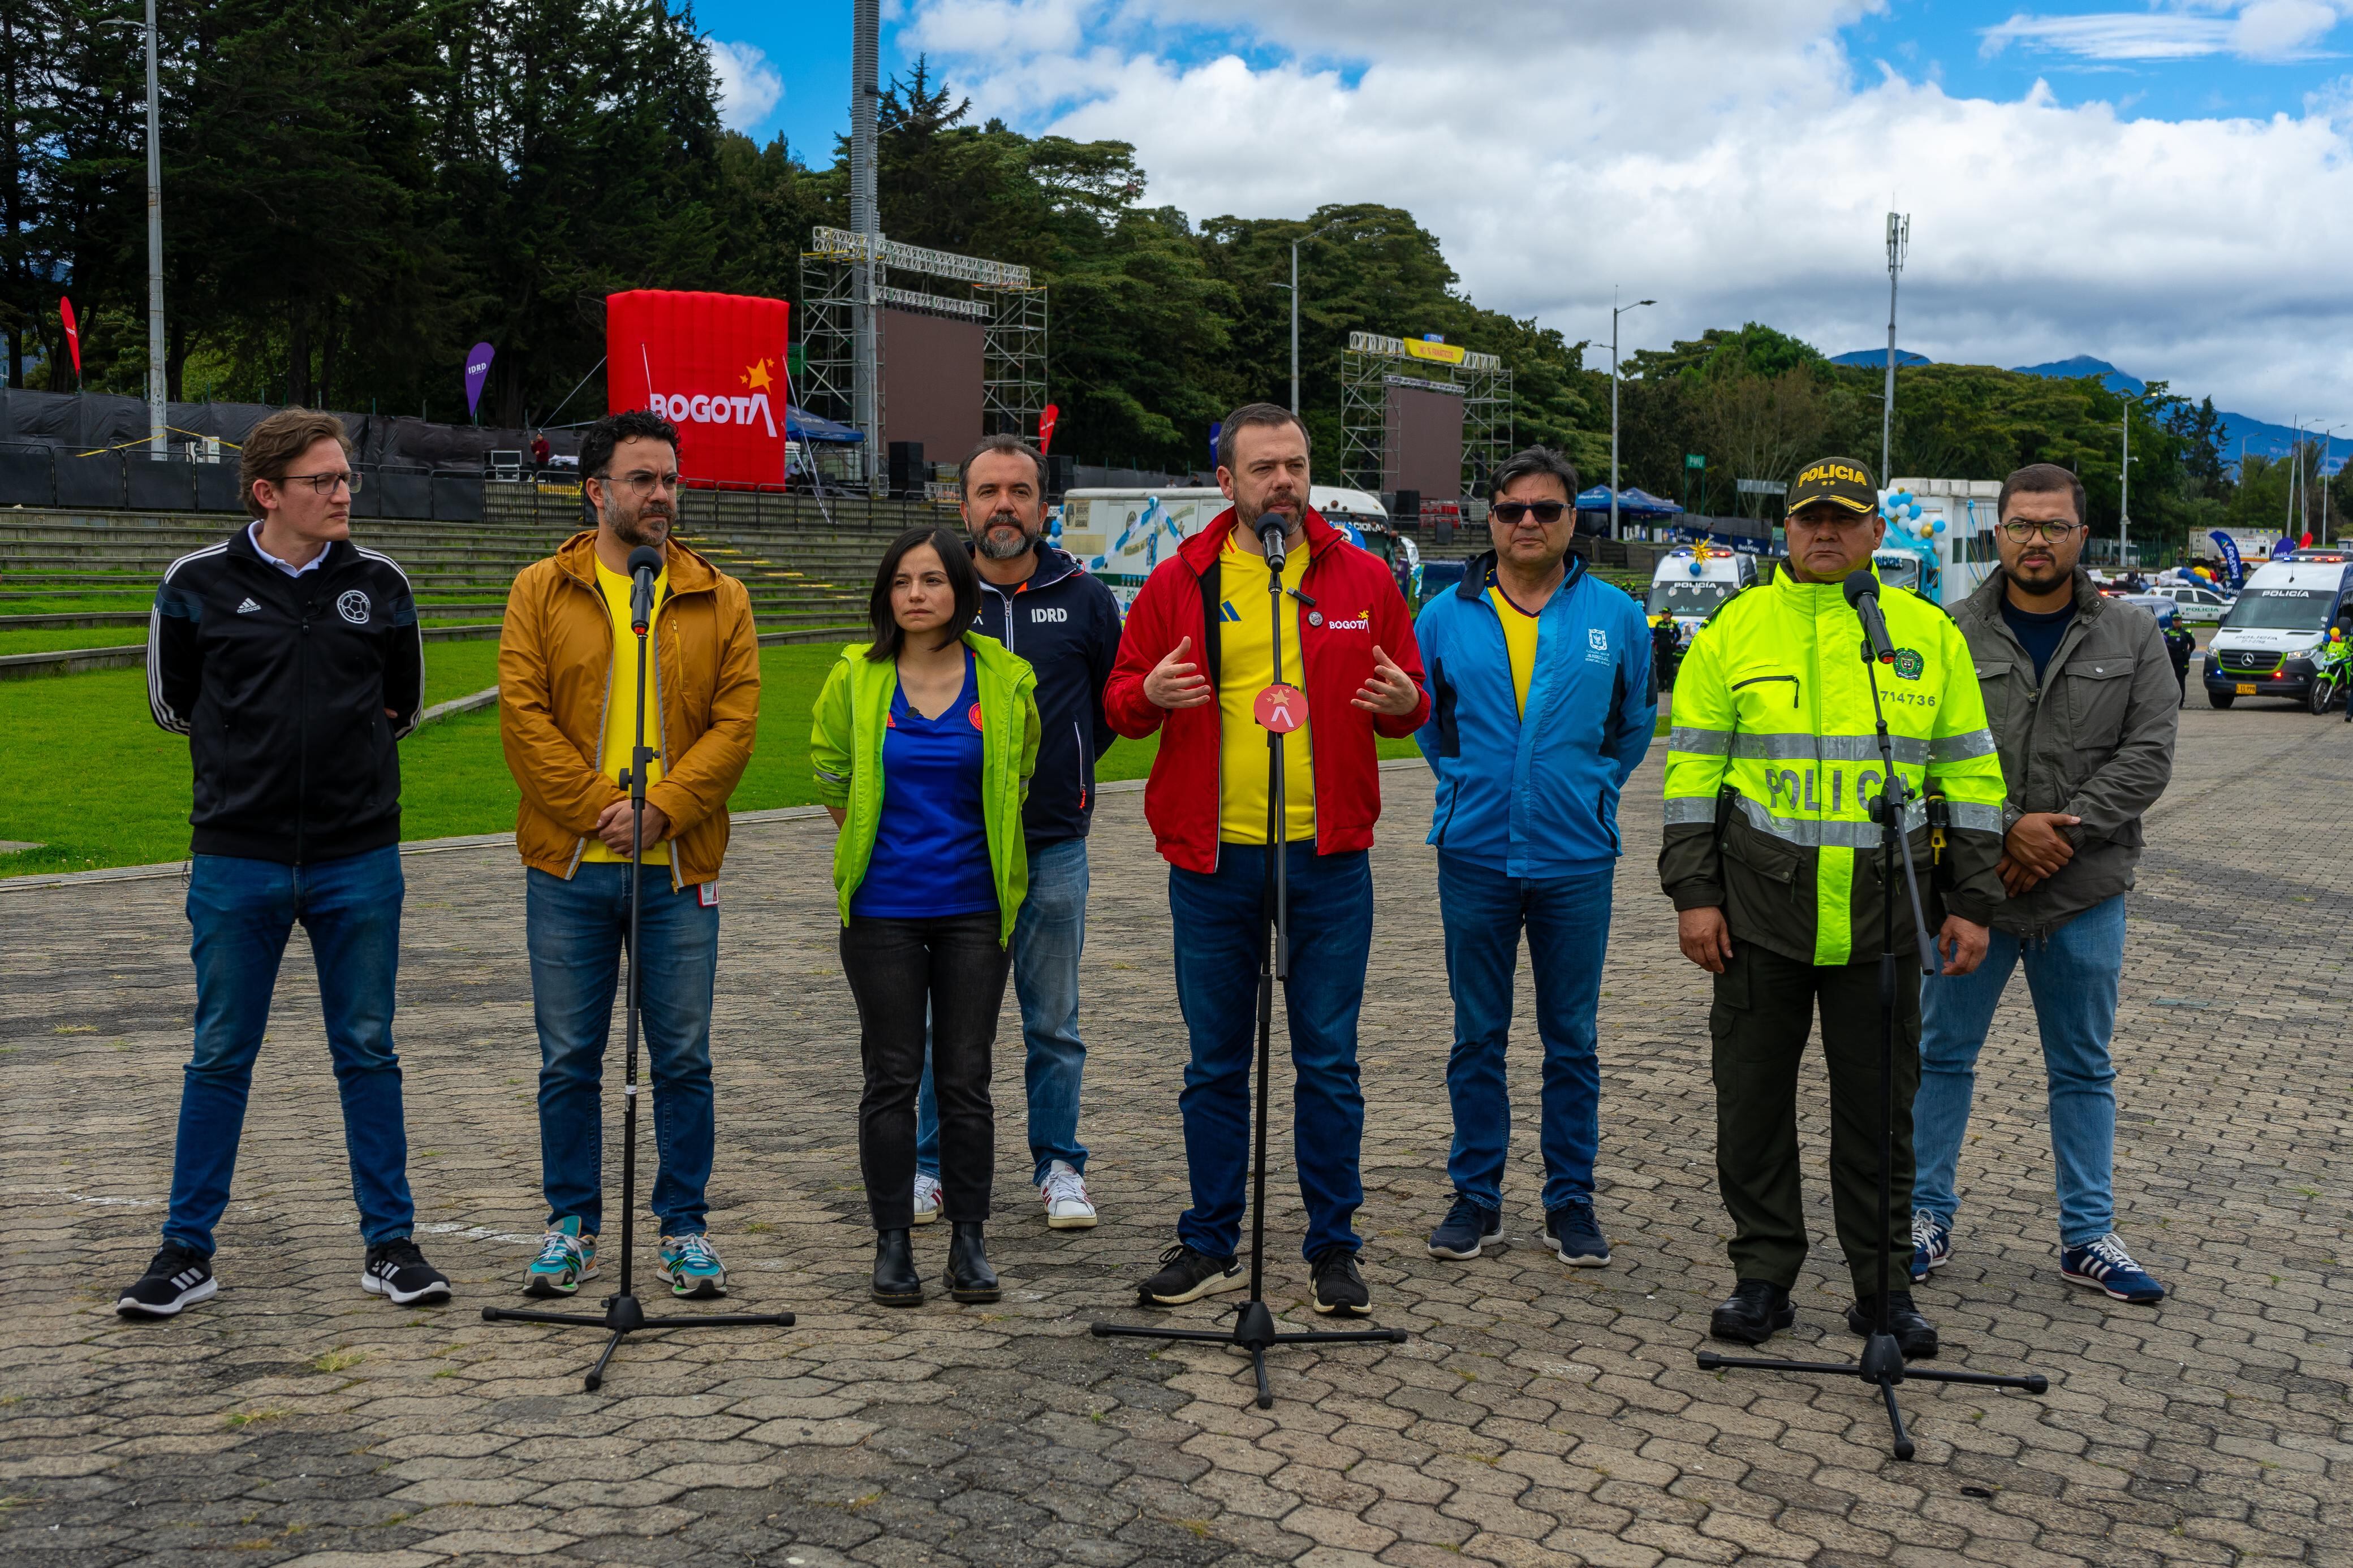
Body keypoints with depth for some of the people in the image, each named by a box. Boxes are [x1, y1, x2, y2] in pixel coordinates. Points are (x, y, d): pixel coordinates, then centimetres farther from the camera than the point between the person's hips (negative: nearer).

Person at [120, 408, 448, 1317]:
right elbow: (172, 703, 10)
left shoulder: (379, 584, 3)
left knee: (367, 1052, 7)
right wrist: (245, 752, 6)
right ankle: (187, 1251, 16)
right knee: (220, 1057, 6)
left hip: (359, 858, 1)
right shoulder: (198, 586, -1)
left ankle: (390, 1243, 16)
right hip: (237, 859, -1)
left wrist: (352, 742, 8)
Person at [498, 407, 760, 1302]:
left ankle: (685, 1228, 17)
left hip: (678, 869, 1)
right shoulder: (541, 591, 4)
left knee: (683, 1061, 5)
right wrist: (596, 808, -12)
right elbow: (522, 714, -3)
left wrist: (659, 810, -12)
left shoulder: (719, 600, 6)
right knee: (568, 1060, 7)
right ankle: (571, 1226, 21)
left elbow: (735, 724, -1)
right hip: (567, 868, 0)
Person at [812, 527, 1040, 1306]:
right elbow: (830, 773, 12)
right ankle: (892, 1242, 14)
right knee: (892, 1076, 4)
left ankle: (969, 1241, 15)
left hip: (974, 906, 1)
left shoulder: (1006, 680, -2)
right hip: (883, 909, 0)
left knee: (967, 1077, 4)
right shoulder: (855, 677, -3)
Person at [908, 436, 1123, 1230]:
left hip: (1054, 845, 0)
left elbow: (1118, 698, 15)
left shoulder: (1084, 598, 3)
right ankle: (932, 1165, 18)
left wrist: (1063, 766, 10)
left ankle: (1059, 1166, 20)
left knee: (1054, 1022, 8)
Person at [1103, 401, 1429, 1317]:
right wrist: (1149, 694, -14)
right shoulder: (1179, 582, 4)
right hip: (1211, 861, 0)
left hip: (1328, 862, 0)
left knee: (1329, 1062, 5)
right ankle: (1210, 1246, 20)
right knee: (1216, 1064, 9)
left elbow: (1411, 700, 12)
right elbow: (1120, 698, 8)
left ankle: (1333, 1247, 16)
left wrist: (1404, 702, -11)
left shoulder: (1363, 579, 6)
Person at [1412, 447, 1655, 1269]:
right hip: (1475, 855, 1)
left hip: (1576, 859, 0)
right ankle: (1475, 1194, 18)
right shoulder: (1445, 617, 1)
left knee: (1572, 1039, 6)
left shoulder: (1616, 616, 1)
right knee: (1478, 1036, 8)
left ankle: (1571, 1200, 17)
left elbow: (1636, 722, 16)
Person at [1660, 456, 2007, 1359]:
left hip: (1883, 917, 1)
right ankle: (1763, 1278, 19)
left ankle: (1882, 1287, 19)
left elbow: (1971, 776, 9)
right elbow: (1693, 770, 3)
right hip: (1761, 911, 0)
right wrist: (1694, 894, -3)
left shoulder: (1929, 636, 7)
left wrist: (1971, 902, 5)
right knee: (1754, 1098, 6)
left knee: (1880, 1105, 7)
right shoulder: (1735, 631, 3)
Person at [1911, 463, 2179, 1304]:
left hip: (2086, 893, 1)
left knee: (2085, 1070, 11)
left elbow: (2148, 755, -4)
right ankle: (1928, 1217, 20)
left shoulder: (2133, 636, 3)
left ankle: (2088, 1237, 22)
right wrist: (2004, 829, -18)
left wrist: (2064, 832, -15)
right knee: (1942, 1055, 8)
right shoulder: (1950, 635, -2)